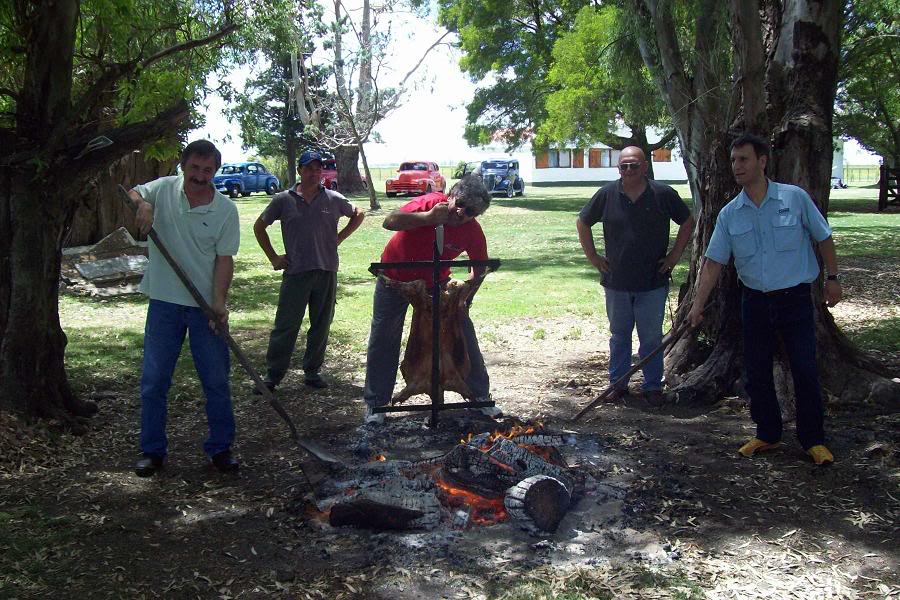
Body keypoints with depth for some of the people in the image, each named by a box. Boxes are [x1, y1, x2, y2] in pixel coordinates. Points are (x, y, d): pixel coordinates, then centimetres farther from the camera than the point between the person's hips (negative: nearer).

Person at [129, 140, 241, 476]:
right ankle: (152, 451, 20)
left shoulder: (226, 210, -6)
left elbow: (224, 260, -6)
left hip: (206, 306, -1)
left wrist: (218, 302, -17)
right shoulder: (164, 189, -2)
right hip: (164, 301, 1)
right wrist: (142, 205, -14)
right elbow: (132, 195, 10)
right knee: (154, 381, 6)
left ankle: (220, 448, 21)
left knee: (217, 380, 6)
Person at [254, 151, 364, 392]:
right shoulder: (283, 200, 1)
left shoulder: (333, 199, 4)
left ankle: (312, 372, 22)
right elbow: (259, 226, 12)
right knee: (285, 326, -2)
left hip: (327, 272, 2)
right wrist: (273, 257, 5)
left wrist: (338, 239, 9)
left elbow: (358, 215, 20)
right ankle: (272, 375, 8)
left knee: (321, 326, 9)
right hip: (295, 272, -2)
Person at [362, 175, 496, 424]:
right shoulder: (431, 203, -27)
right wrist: (429, 217, -47)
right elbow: (390, 221, -40)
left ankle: (481, 397, 14)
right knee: (383, 339, 0)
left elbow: (480, 267, -2)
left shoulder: (473, 232, -17)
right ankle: (375, 404, 11)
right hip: (395, 278, -2)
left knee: (464, 335, 0)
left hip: (435, 283, 3)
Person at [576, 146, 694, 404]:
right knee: (619, 336, 13)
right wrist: (593, 257, 5)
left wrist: (674, 255, 2)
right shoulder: (607, 195, -3)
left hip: (653, 283, -1)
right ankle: (618, 383, 26)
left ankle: (653, 386, 20)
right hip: (616, 282, 1)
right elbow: (582, 222, 10)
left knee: (651, 338, 7)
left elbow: (688, 222, 7)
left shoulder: (663, 194, -6)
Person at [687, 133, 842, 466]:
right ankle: (768, 434, 24)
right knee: (757, 373, 8)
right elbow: (713, 262, 0)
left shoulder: (795, 198, -7)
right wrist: (698, 305, -6)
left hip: (795, 298, -3)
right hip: (755, 301, 3)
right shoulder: (729, 214, 0)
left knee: (805, 371, -1)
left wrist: (832, 278, 5)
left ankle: (813, 440, 13)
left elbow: (823, 238, 4)